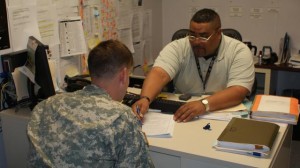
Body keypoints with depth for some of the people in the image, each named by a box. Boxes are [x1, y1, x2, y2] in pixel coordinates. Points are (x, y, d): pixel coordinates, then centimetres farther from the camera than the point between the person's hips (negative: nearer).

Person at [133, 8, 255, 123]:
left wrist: (204, 104, -35)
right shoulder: (177, 48, -6)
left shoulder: (239, 51, -10)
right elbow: (159, 75, -20)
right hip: (181, 114, 1)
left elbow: (238, 91, -20)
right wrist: (145, 99, -40)